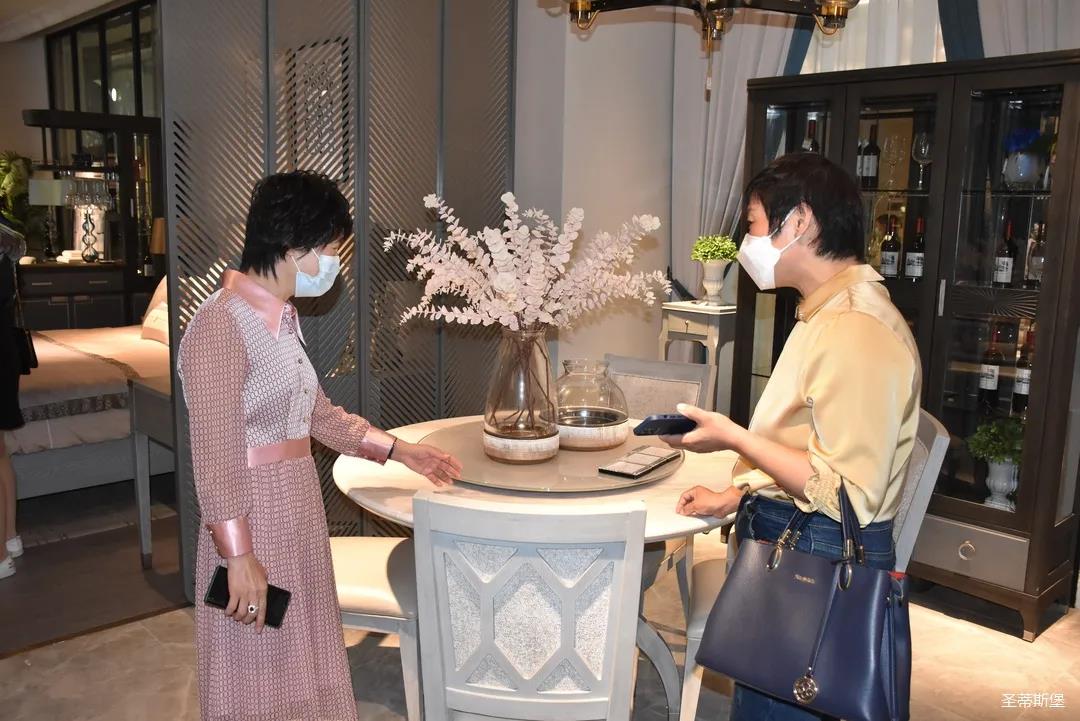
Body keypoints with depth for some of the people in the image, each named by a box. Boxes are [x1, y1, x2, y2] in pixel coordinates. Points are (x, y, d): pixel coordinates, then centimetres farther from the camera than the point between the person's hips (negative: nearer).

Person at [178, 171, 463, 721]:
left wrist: (400, 451, 15)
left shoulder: (282, 317, 9)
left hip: (298, 512, 8)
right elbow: (216, 456, -21)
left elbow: (316, 413, 16)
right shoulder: (221, 325, -20)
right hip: (253, 520, -8)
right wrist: (240, 557, -20)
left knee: (300, 663, 20)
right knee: (260, 676, 9)